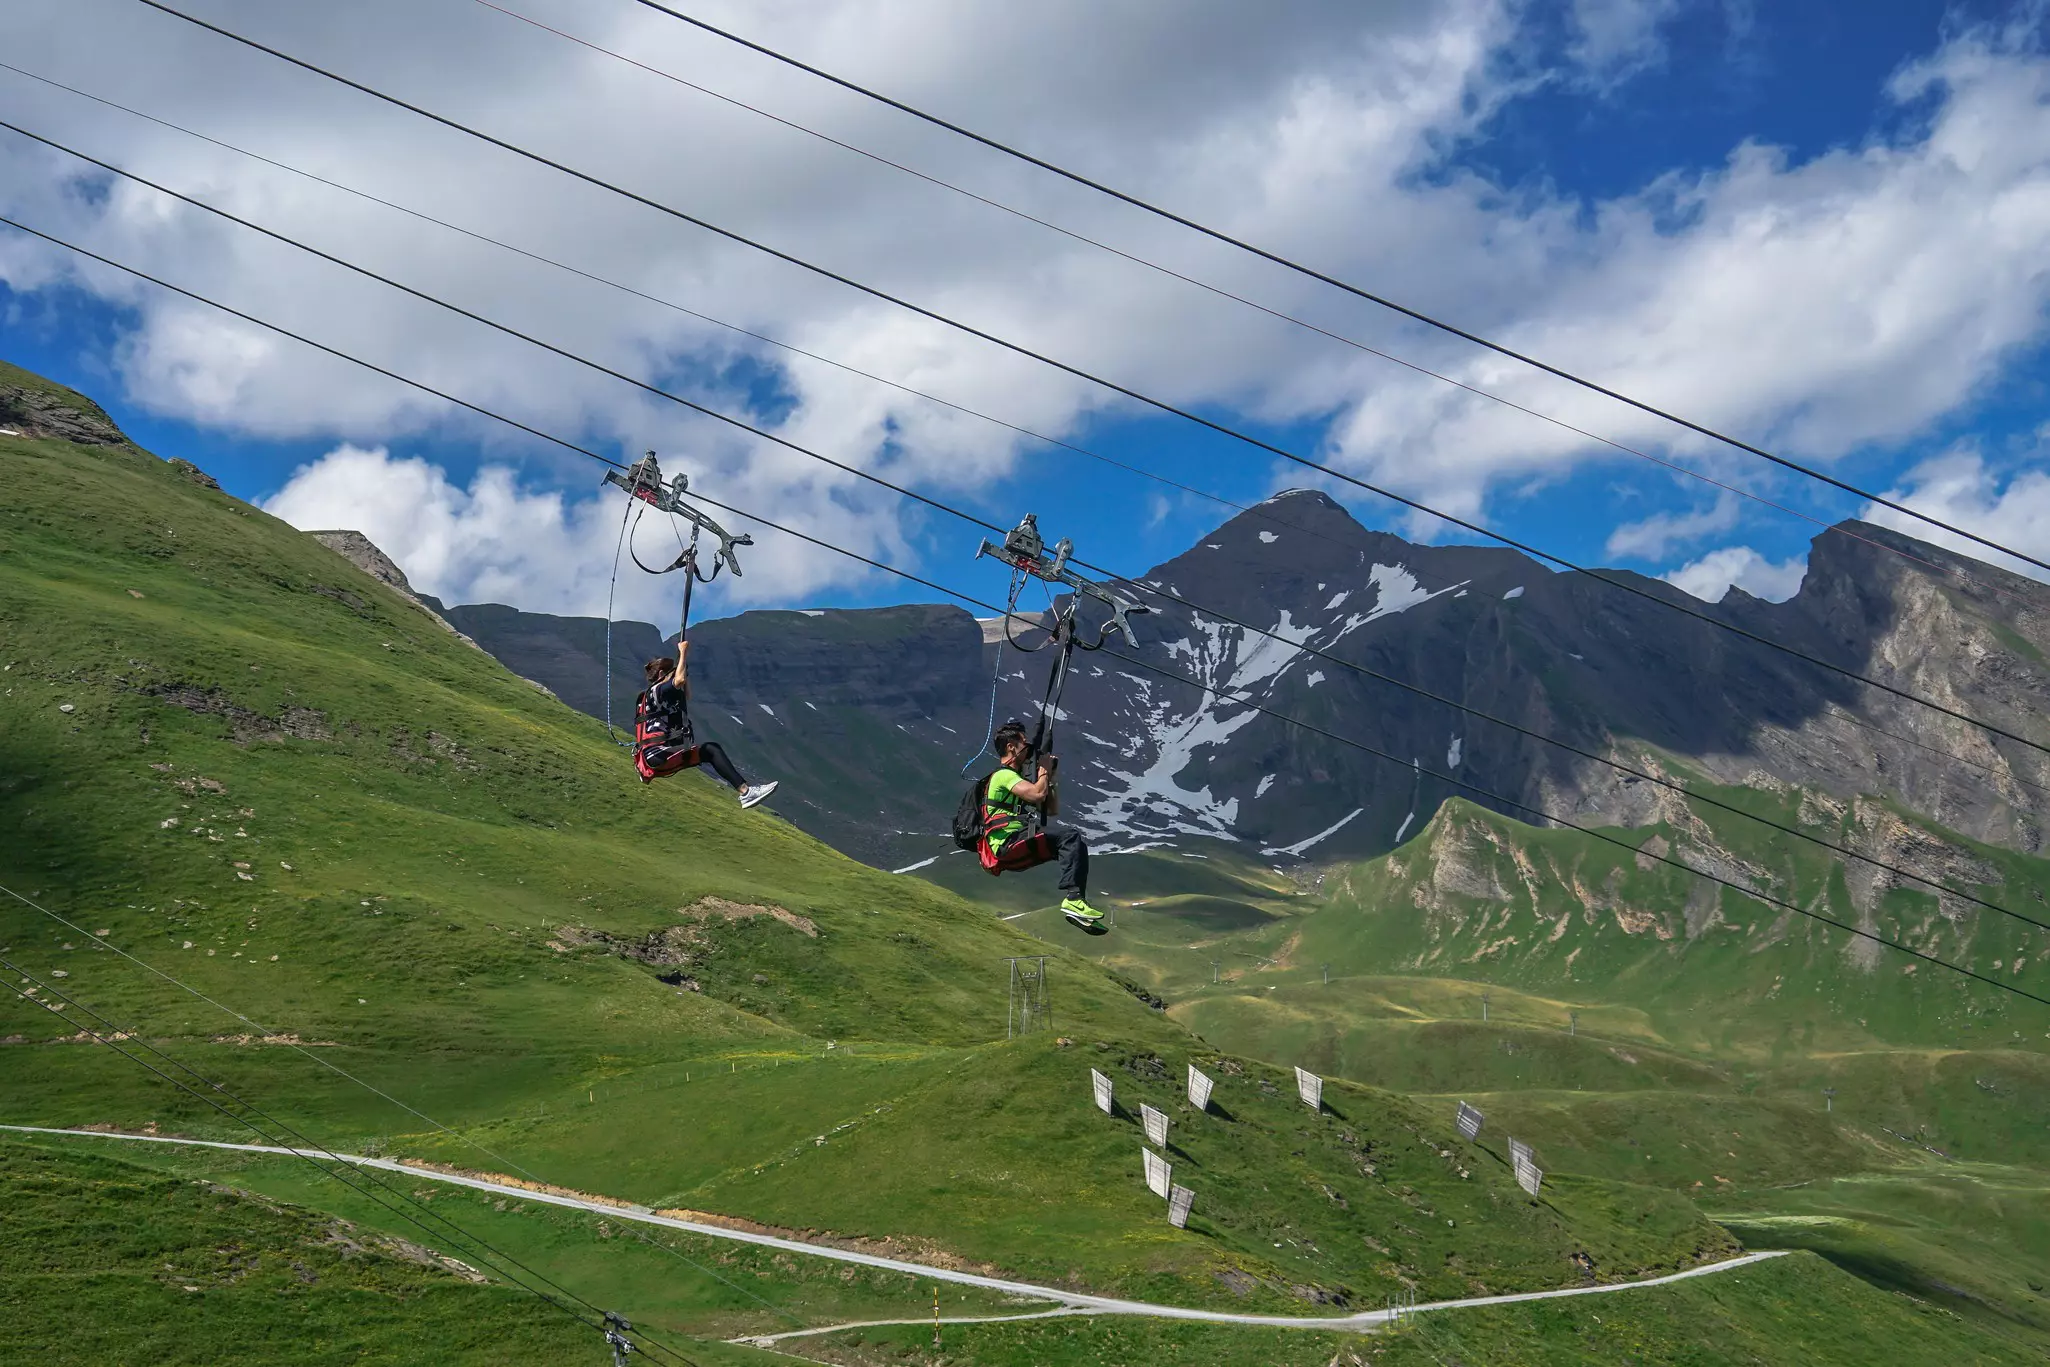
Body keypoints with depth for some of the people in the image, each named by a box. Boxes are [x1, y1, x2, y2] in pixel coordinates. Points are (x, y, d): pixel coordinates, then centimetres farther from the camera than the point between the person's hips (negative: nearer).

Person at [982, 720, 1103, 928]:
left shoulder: (1014, 776, 26)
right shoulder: (1004, 775, -6)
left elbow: (1050, 808, 29)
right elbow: (1038, 793, -23)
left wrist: (1051, 776, 17)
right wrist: (1044, 769, -4)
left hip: (1018, 849, 10)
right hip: (1008, 843, -10)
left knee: (1078, 846, 5)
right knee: (1070, 835, -23)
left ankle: (1076, 903, -5)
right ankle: (1072, 898, -33)